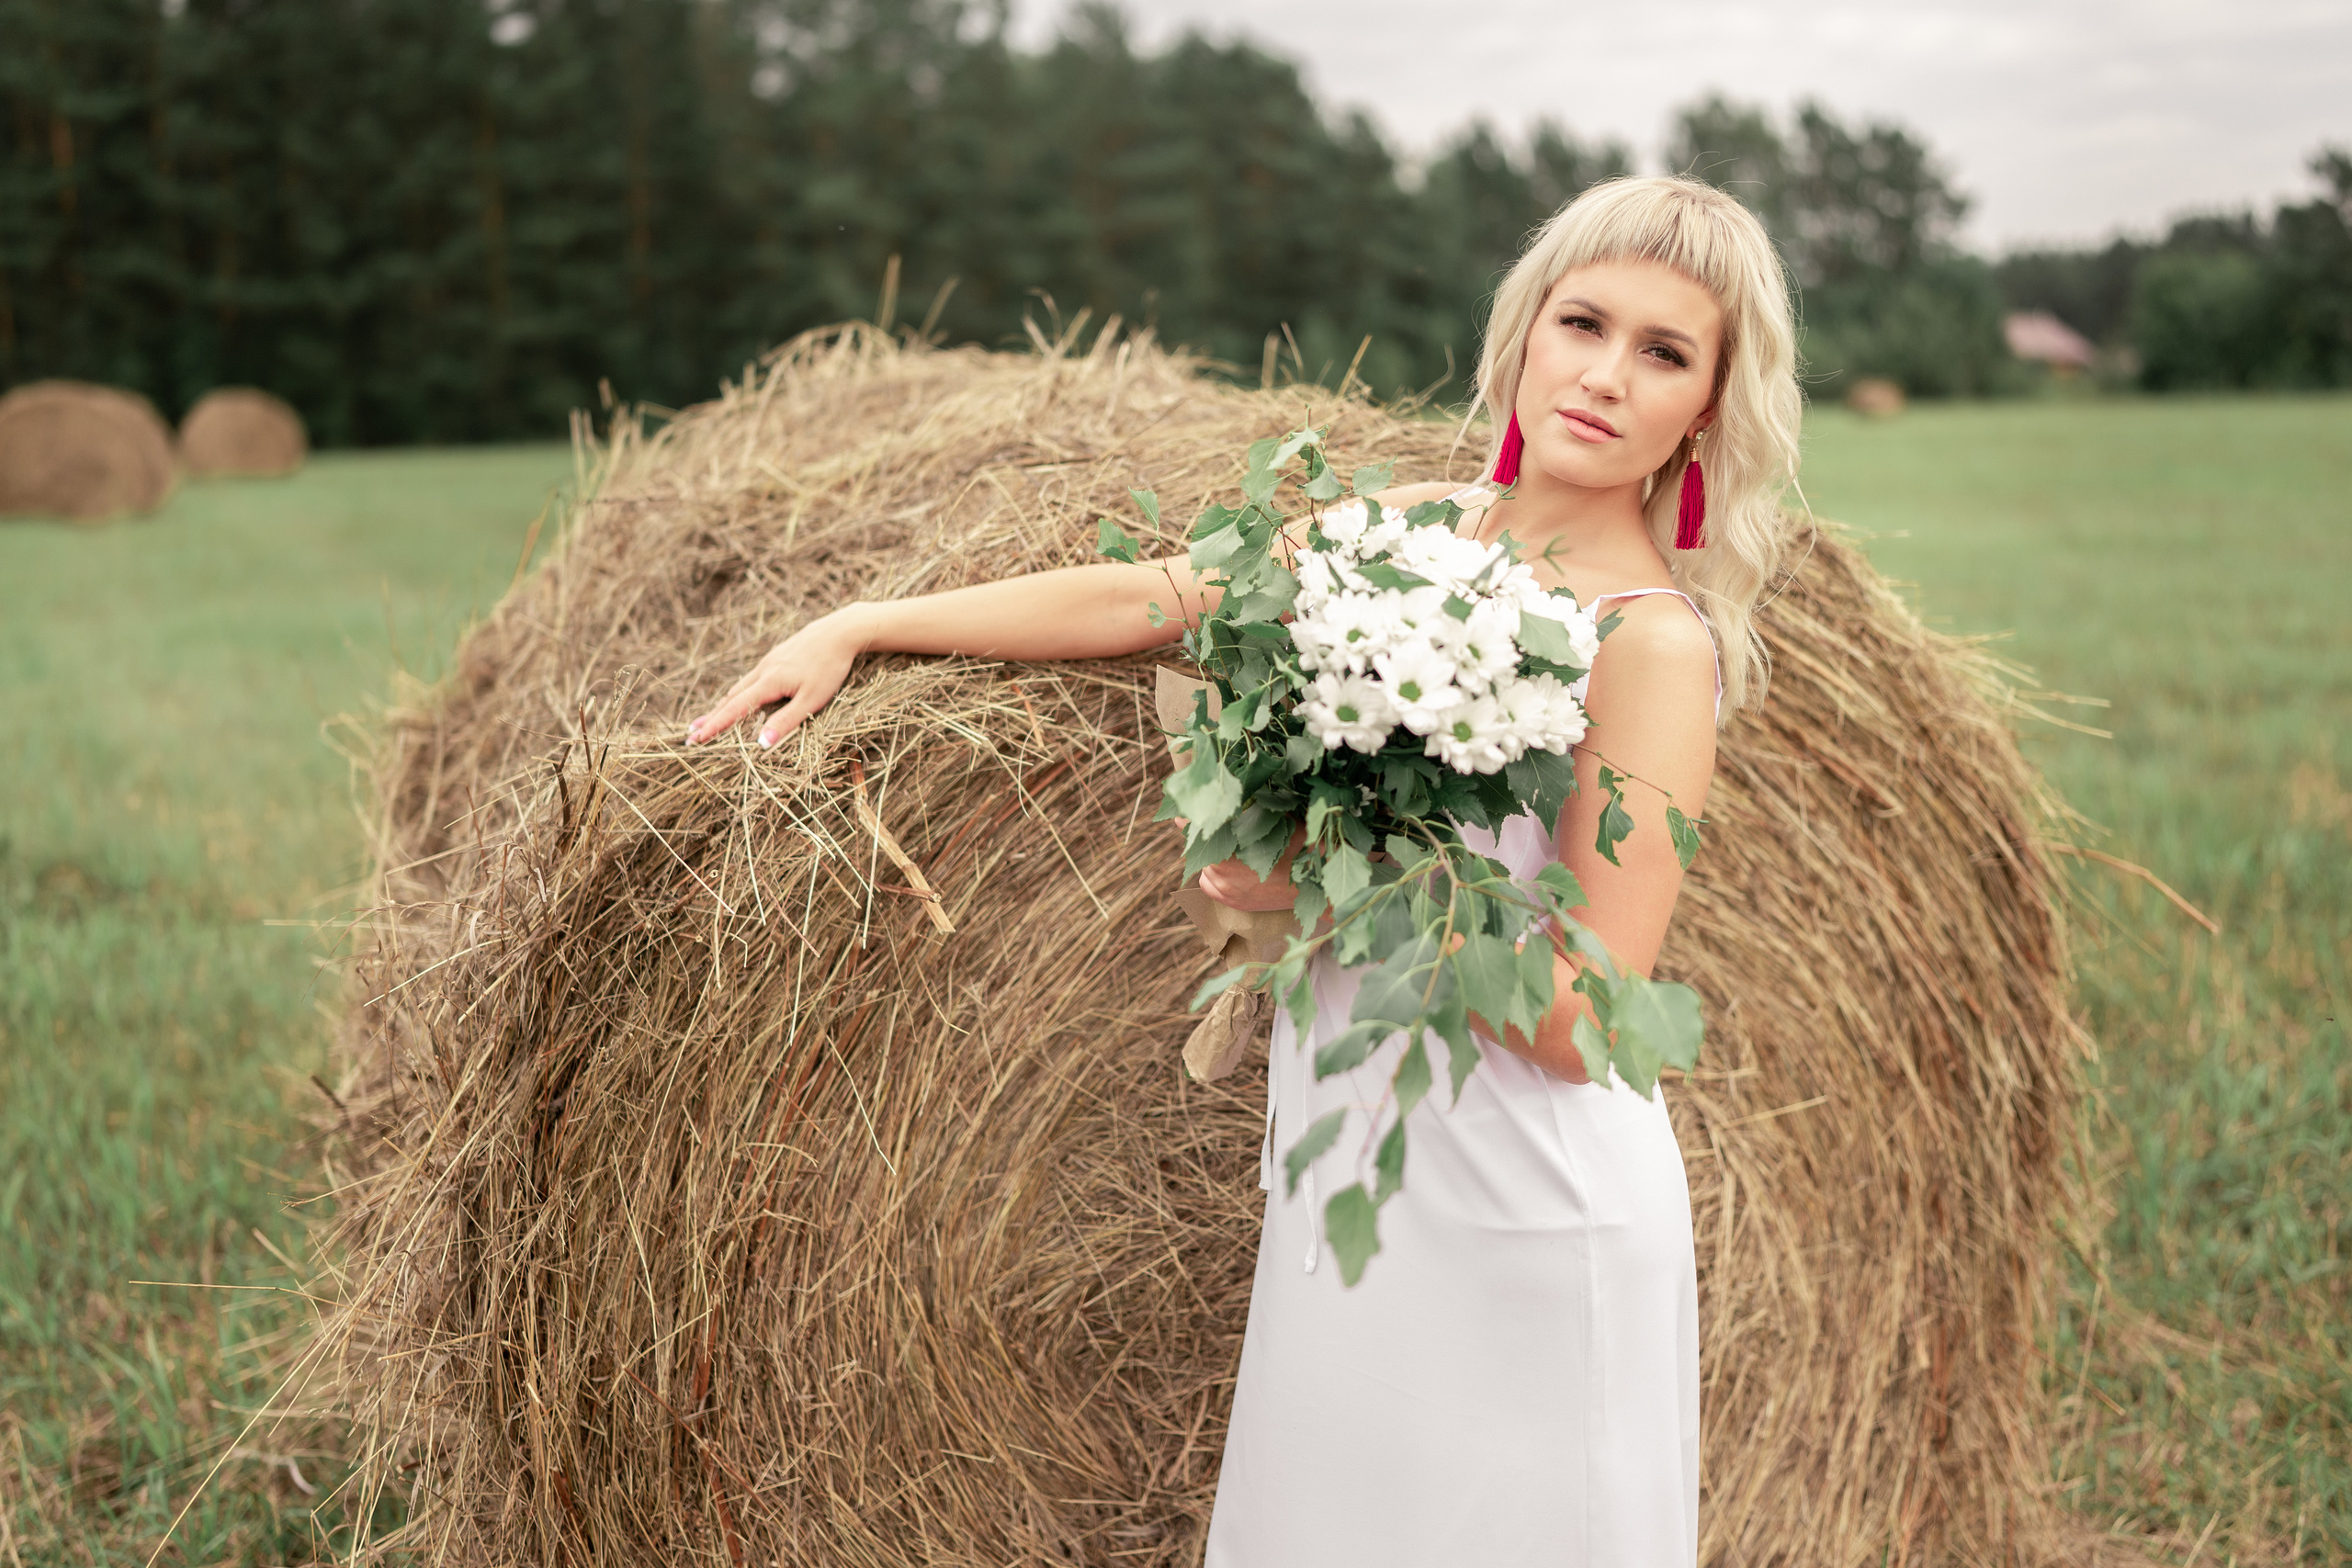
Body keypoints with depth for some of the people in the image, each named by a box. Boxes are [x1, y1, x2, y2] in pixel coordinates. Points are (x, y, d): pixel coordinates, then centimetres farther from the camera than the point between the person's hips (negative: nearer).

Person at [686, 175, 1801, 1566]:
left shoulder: (1658, 644, -16)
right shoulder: (1422, 526, 3)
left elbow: (1578, 1019, -20)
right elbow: (1146, 598, 8)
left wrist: (1327, 889, -17)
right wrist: (862, 626, 8)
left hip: (1526, 1222, -6)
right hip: (1353, 1188, 6)